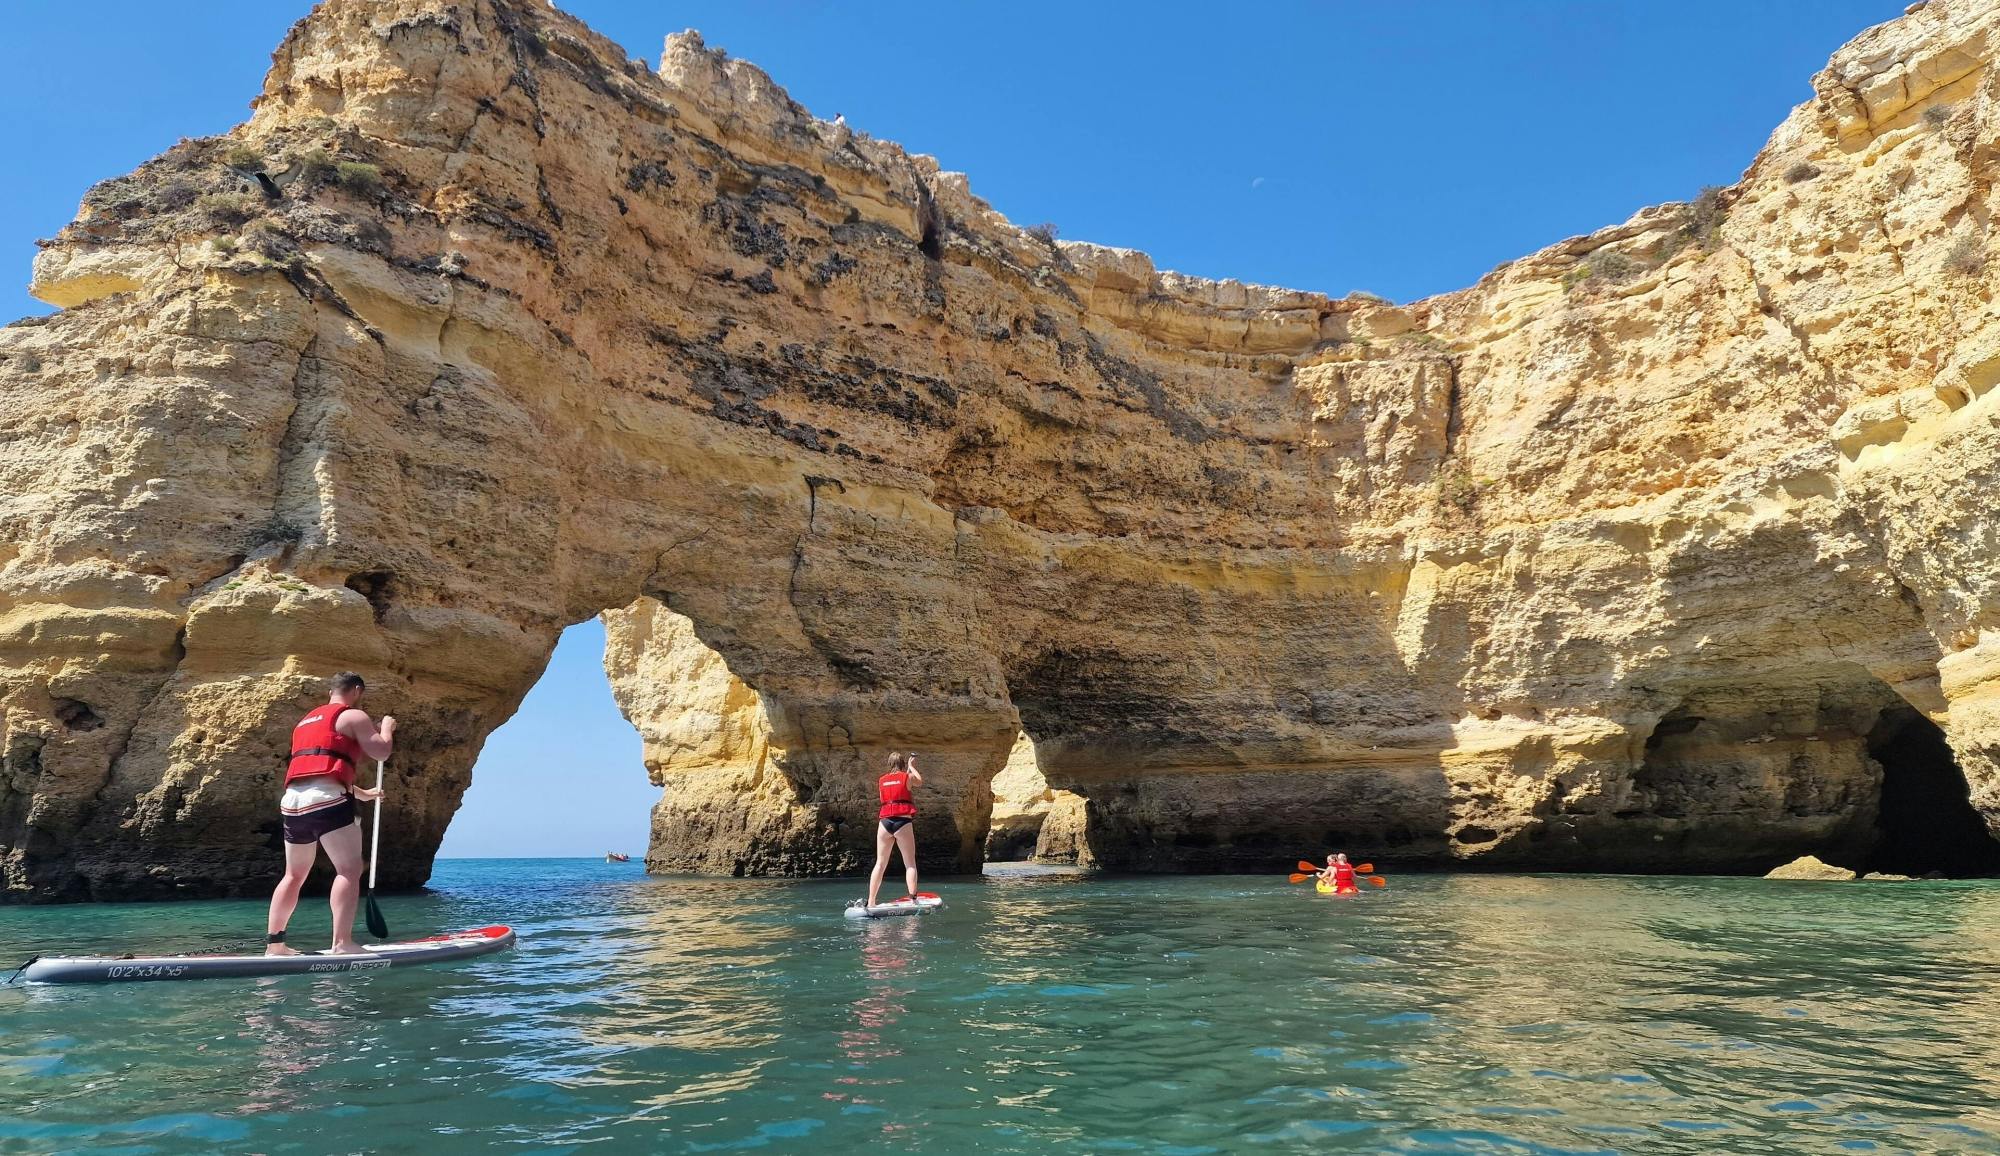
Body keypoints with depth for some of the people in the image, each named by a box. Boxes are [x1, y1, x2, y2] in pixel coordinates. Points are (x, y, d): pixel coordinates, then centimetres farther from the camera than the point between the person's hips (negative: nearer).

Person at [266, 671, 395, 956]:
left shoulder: (306, 720, 29)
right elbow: (381, 752, -3)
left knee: (294, 875, 16)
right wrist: (387, 729, 18)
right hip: (327, 801, -8)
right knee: (349, 868, -9)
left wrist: (362, 793, 42)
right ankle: (342, 943, -19)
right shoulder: (353, 716, 4)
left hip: (292, 801, 8)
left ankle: (273, 944, 16)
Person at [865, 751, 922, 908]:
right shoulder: (908, 777, 3)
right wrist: (912, 766, 37)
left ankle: (870, 902, 5)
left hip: (885, 822, 4)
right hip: (903, 822, -4)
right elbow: (920, 782, 24)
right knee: (910, 864, 1)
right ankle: (913, 898, -10)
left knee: (880, 864, 8)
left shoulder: (881, 780, 13)